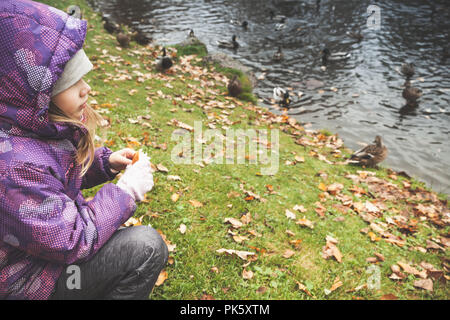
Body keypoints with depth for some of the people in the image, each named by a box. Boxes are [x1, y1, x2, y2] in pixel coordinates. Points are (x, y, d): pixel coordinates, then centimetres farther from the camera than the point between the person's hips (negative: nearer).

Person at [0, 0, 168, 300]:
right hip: (26, 283, -9)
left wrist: (106, 162, -5)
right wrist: (126, 190, -21)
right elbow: (71, 242, -28)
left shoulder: (37, 124, -7)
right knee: (147, 245, -18)